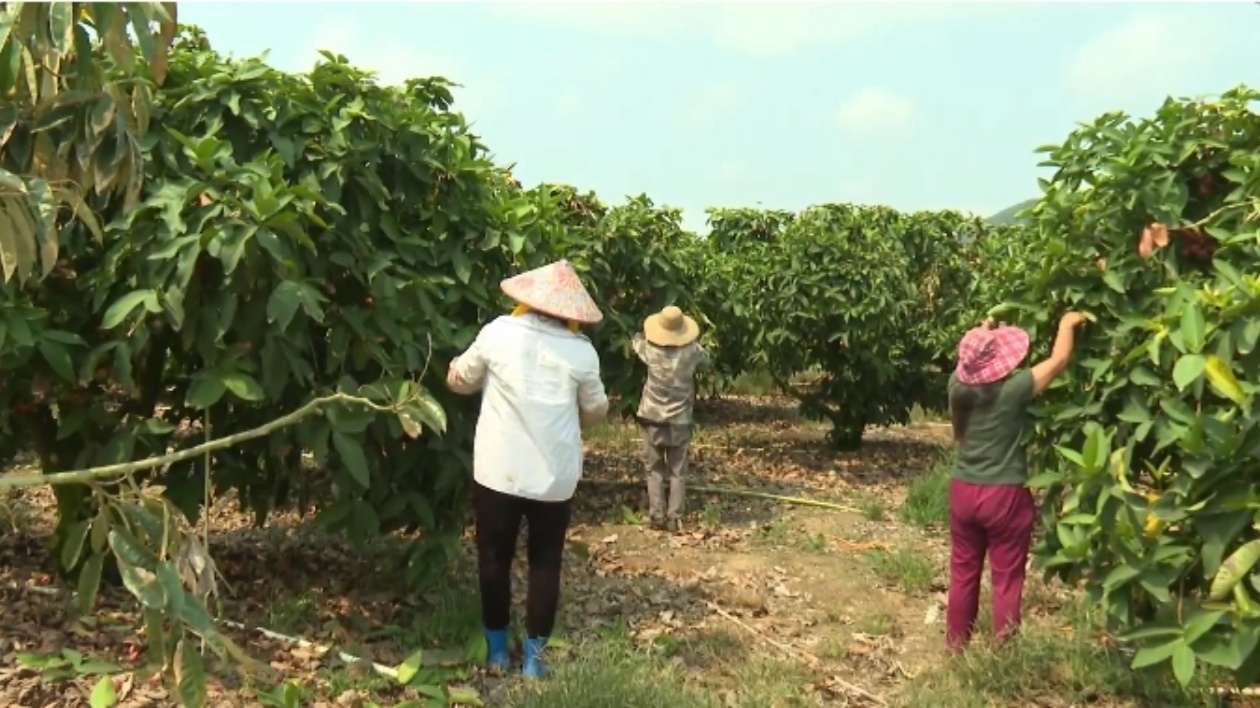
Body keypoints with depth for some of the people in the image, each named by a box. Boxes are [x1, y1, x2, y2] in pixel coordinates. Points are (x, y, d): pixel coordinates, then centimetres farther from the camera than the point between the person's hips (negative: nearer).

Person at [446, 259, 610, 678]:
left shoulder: (498, 333, -6)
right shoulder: (581, 351, -4)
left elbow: (459, 381, 6)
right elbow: (596, 411, 7)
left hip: (499, 470, 0)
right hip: (556, 475, 1)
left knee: (495, 558, 14)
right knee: (545, 562, 13)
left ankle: (497, 650, 23)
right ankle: (534, 656, 18)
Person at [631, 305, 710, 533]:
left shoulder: (650, 350, -12)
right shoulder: (691, 351, -12)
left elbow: (636, 339, 11)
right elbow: (706, 360, 11)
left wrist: (649, 334, 27)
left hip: (653, 418, 0)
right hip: (680, 420, 0)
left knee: (655, 469, 10)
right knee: (677, 472, 8)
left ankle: (657, 516, 6)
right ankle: (674, 518, 5)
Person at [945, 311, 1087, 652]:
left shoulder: (958, 387, -5)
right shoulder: (1012, 390, -17)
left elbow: (970, 364, 19)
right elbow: (1058, 360, -7)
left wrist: (983, 332, 27)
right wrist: (1067, 324, 9)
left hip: (963, 492, 5)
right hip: (1004, 496, -5)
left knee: (963, 573, 15)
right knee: (1006, 579, 7)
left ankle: (956, 646, 26)